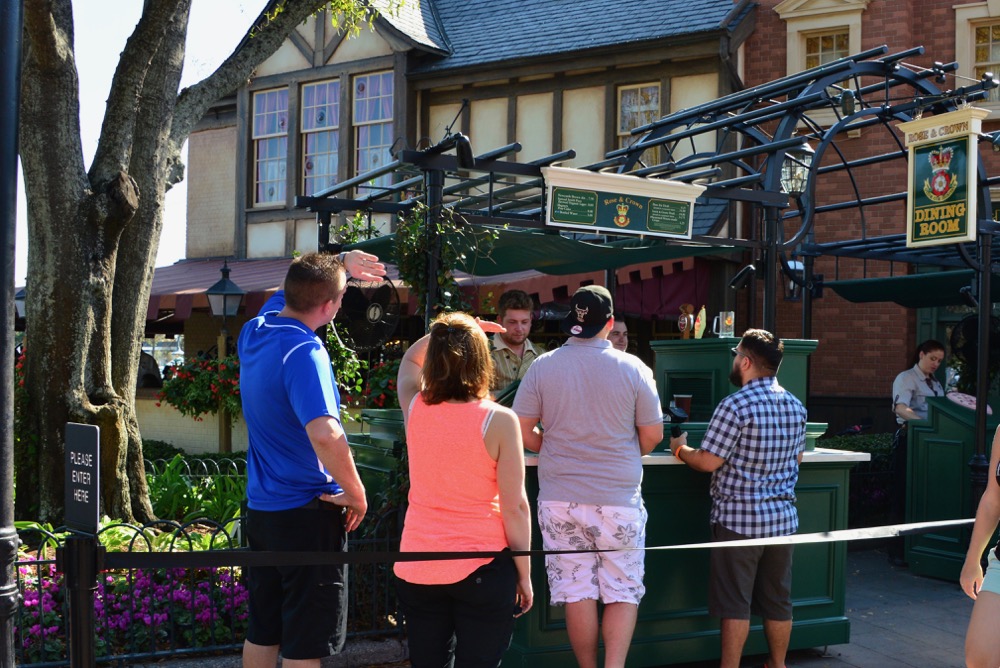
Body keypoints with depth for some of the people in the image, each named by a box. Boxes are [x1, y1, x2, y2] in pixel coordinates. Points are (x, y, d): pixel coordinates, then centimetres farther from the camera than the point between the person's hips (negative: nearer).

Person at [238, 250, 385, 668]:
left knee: (261, 633, 17)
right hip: (308, 511, -8)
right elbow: (325, 435, -34)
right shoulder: (303, 351, -22)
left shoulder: (255, 332, 3)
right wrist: (356, 494, -21)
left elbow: (292, 289, 26)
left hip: (260, 508, 8)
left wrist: (341, 263, 19)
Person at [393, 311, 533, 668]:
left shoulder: (415, 408, -3)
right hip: (482, 568, -4)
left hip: (416, 567, 4)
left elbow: (409, 359, 22)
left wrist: (444, 332, 15)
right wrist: (524, 575, -3)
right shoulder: (498, 420, -14)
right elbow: (515, 508, -11)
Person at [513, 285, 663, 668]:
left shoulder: (543, 367, -4)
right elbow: (653, 435, 0)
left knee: (576, 592, 9)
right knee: (623, 592, 9)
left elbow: (523, 431, -3)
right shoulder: (633, 368, -6)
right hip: (619, 500, -1)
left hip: (560, 498, 1)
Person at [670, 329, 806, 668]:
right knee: (778, 599, 15)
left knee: (735, 602, 0)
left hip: (739, 518, -6)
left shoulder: (736, 405, -17)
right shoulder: (796, 406, 6)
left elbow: (708, 462, -15)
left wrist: (680, 449, 3)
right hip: (783, 515, 7)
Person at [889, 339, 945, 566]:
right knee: (903, 494, -5)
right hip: (909, 439, -7)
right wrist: (924, 422, -35)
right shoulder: (906, 378, -3)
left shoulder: (935, 383, 21)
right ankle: (897, 551, -2)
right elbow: (901, 408, -20)